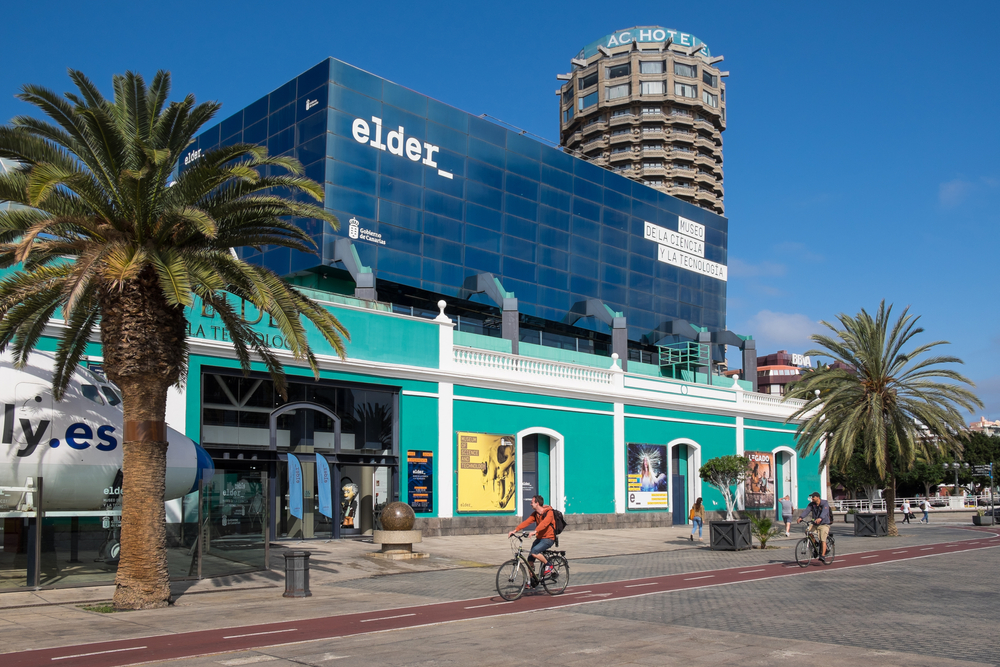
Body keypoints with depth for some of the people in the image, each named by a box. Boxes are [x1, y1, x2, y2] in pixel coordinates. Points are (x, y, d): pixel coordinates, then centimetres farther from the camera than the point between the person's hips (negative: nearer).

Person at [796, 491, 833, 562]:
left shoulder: (825, 503, -13)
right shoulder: (811, 504, 1)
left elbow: (824, 512, -32)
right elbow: (806, 510, -14)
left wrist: (820, 518, -52)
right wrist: (800, 517, -33)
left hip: (824, 524, -5)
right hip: (815, 524, 5)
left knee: (823, 540, -13)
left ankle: (823, 556, -11)